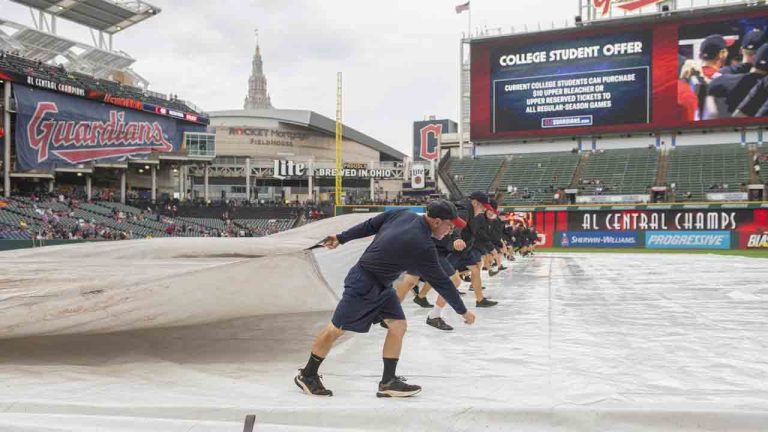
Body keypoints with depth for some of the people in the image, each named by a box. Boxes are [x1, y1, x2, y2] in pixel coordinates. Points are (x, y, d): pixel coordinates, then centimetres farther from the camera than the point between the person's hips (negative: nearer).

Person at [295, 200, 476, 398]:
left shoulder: (402, 215, -6)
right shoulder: (423, 246, -26)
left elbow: (369, 225, 3)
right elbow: (441, 282, -17)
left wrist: (341, 238, 15)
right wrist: (463, 311, -4)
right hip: (363, 283, -9)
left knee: (398, 326, 4)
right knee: (336, 329, 5)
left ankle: (388, 382, 10)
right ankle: (307, 375, 22)